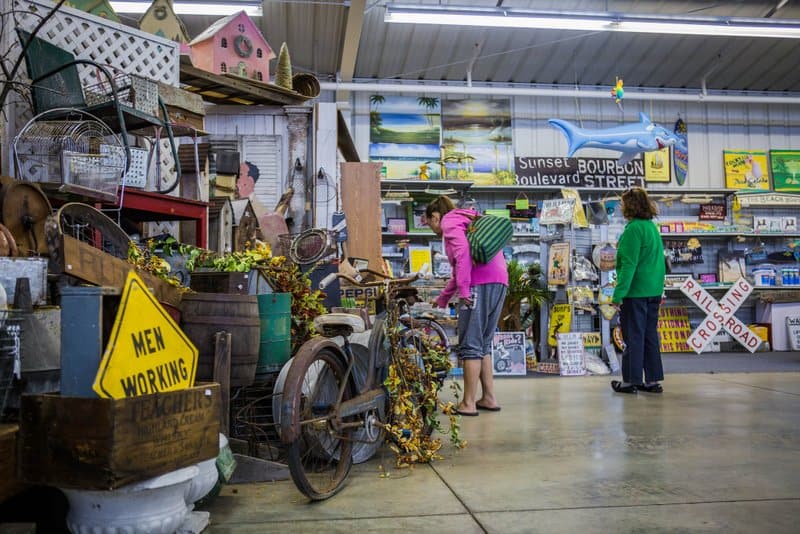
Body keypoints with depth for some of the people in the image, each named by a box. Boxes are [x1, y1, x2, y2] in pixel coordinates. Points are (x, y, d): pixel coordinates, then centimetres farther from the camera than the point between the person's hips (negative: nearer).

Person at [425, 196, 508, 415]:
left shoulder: (449, 221, 5)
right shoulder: (465, 221, 32)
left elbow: (462, 253, -15)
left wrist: (463, 290, -16)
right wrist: (442, 300, 42)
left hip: (480, 284, -9)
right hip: (499, 282, 9)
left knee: (470, 344, -6)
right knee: (483, 343, 14)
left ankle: (468, 403, -4)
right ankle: (489, 398, 17)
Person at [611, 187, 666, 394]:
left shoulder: (634, 229, -15)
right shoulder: (653, 227, 12)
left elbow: (629, 264, -20)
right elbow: (658, 261, 17)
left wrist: (618, 293, -18)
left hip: (636, 292, -8)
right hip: (654, 291, 9)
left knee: (633, 336, -1)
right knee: (650, 335, 13)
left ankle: (631, 381, 7)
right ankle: (653, 380, 18)